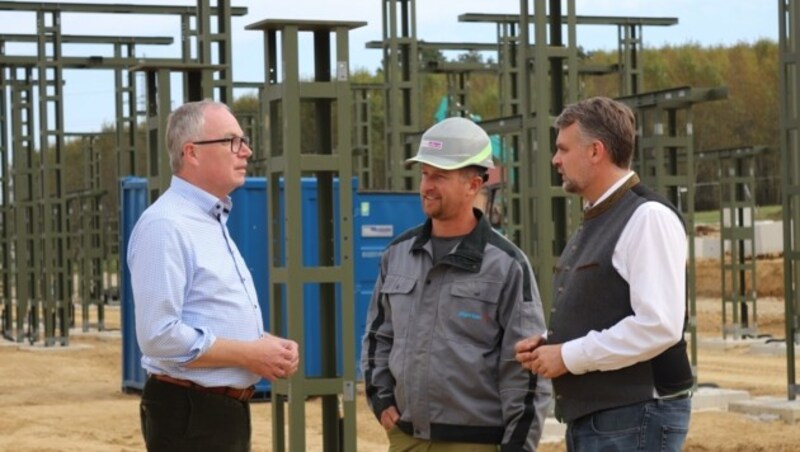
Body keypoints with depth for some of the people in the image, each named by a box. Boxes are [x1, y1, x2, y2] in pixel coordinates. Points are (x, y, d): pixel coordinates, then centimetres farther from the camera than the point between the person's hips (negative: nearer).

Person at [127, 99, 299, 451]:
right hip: (189, 414, -10)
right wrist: (250, 354, -17)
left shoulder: (213, 221, 16)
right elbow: (160, 336, -24)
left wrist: (269, 346, 5)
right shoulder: (165, 225, -16)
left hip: (228, 409, 10)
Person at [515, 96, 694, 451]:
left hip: (634, 419, -10)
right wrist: (549, 345, 6)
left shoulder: (648, 218, -14)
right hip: (588, 418, 10)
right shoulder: (595, 220, 17)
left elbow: (659, 325, -23)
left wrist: (569, 356, -16)